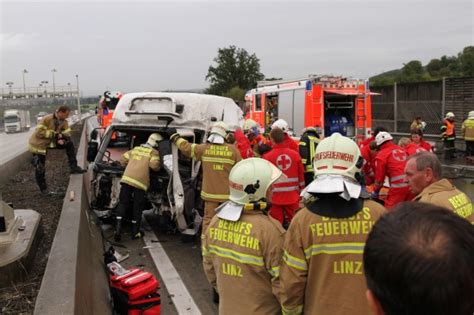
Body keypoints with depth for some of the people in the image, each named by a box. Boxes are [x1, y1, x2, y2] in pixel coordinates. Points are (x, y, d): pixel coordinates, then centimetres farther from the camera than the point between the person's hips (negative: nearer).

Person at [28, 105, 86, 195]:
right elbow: (39, 132, -28)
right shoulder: (47, 119, -26)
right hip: (38, 145, -6)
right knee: (40, 168, -1)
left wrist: (61, 138, -27)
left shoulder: (64, 122, -6)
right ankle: (43, 189, 16)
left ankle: (73, 167, -4)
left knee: (69, 143, -8)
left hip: (51, 143, 6)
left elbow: (67, 133, -5)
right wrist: (54, 134, -29)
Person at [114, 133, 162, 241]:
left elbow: (123, 160, 20)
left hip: (127, 178, 4)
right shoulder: (153, 152, 5)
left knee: (122, 204, 9)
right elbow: (154, 165, -12)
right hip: (140, 181, -4)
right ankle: (135, 232, 17)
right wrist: (159, 166, 9)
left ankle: (118, 229, -2)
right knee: (137, 207, 8)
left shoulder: (135, 149, 21)